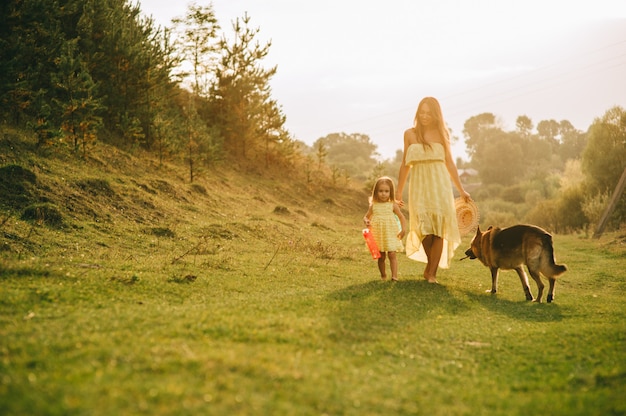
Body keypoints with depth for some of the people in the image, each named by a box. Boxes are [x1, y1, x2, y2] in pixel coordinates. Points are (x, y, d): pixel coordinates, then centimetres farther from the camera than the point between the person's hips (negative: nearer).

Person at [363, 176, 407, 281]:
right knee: (381, 257, 9)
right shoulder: (373, 206, 2)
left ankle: (394, 276, -12)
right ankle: (383, 275, 23)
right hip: (378, 235, 2)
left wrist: (403, 229, -10)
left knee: (392, 254, -10)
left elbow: (401, 217, 2)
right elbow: (366, 216, 10)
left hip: (391, 234, -2)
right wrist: (366, 221, -14)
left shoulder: (393, 205, -2)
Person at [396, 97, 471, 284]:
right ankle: (430, 264, 8)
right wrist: (399, 191, 12)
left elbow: (449, 163, 11)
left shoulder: (442, 134, 5)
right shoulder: (410, 134, 5)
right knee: (425, 227, -14)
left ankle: (432, 272, 2)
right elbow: (405, 164, 11)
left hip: (439, 184, 0)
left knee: (439, 228, -6)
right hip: (419, 184, 0)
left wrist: (461, 190, 11)